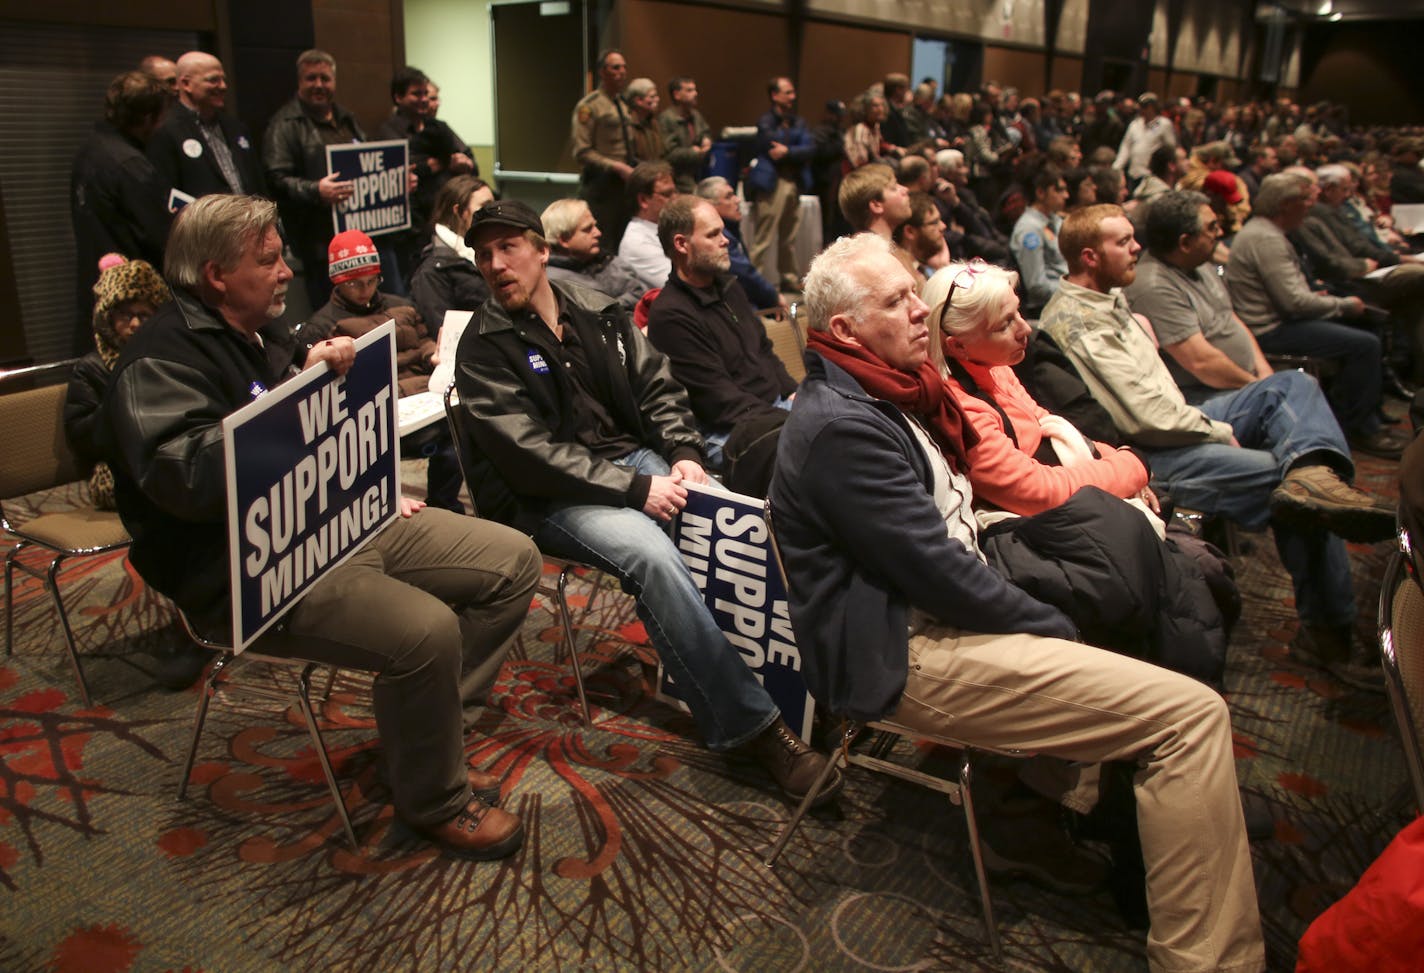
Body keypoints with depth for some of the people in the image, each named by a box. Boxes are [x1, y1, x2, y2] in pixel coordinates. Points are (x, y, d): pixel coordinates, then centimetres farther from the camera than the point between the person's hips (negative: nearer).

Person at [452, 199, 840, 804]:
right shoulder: (485, 349, -5)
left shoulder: (597, 314, 12)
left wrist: (683, 453, -6)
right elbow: (529, 455, -15)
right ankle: (749, 726, -28)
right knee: (650, 553, -33)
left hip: (634, 460, 6)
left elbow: (657, 387, 14)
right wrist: (636, 489, -21)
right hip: (548, 501, -5)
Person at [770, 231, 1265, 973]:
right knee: (1192, 713, -15)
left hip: (936, 620, 11)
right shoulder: (839, 426, -20)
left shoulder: (884, 396, 12)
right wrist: (1051, 628, -8)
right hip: (906, 659, -11)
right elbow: (935, 568, -22)